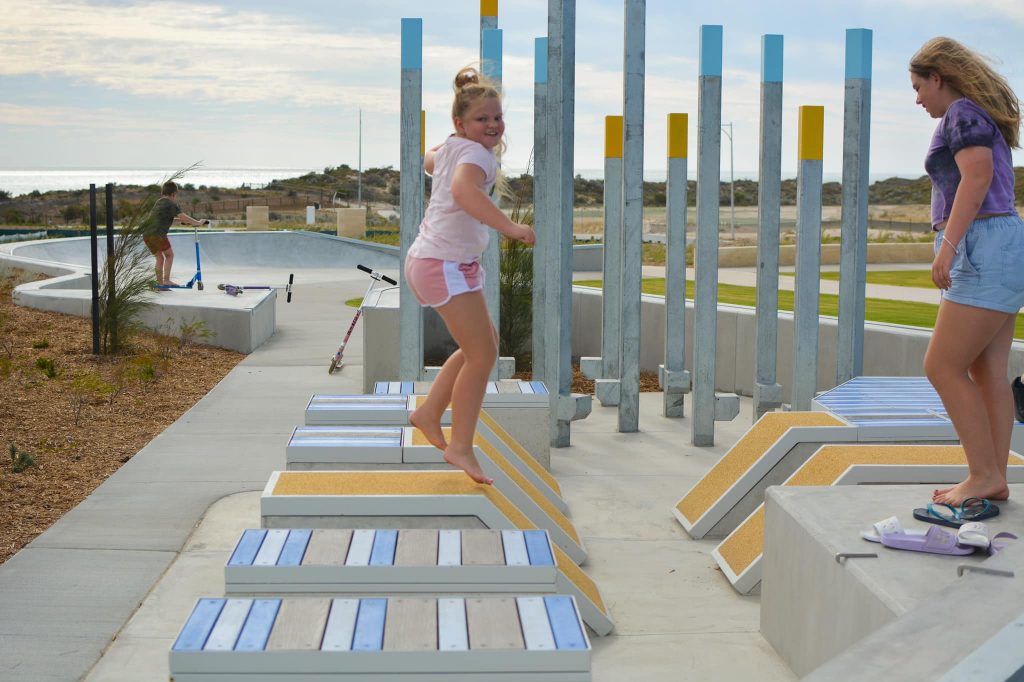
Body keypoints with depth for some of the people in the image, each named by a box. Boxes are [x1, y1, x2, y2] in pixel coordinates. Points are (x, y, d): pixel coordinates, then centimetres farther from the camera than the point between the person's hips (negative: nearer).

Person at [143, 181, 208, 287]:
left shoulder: (158, 203, 26)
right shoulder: (171, 204, -1)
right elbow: (182, 217, -9)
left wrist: (181, 220, 35)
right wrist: (197, 223, -2)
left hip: (146, 234, 8)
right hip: (158, 233, -8)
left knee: (159, 257, 16)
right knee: (169, 254, 7)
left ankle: (160, 282, 14)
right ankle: (166, 280, 0)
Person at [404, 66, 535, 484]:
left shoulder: (447, 147, 13)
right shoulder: (478, 153, -16)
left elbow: (429, 161, 38)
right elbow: (463, 189, -39)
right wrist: (509, 226, -43)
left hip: (427, 261, 10)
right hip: (448, 264, -10)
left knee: (483, 343, 19)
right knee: (482, 355, -5)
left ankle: (429, 413, 24)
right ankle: (460, 447, 1)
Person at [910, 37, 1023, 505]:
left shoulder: (962, 112, -8)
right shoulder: (984, 118, 22)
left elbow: (978, 174, -22)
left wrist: (949, 245, -27)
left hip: (984, 251, -10)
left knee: (942, 367, -8)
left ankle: (984, 474, -6)